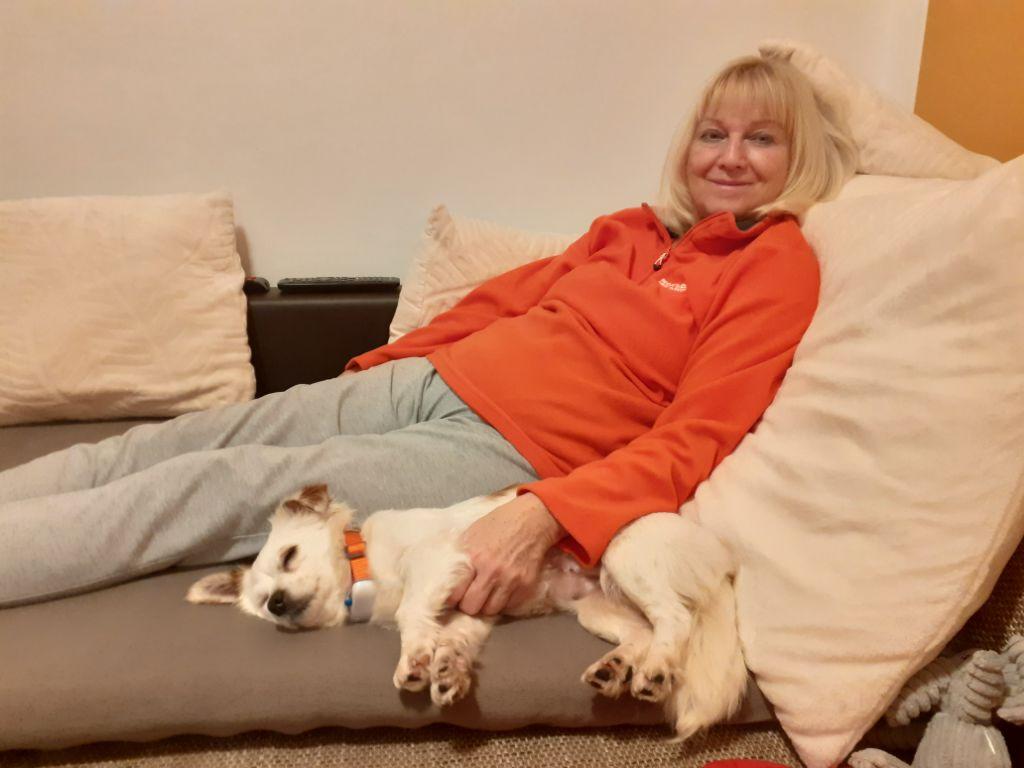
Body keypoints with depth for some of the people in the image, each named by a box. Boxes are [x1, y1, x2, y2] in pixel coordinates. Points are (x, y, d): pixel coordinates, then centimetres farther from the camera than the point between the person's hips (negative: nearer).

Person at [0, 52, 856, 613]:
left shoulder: (779, 265, -3)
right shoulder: (637, 231, 15)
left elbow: (696, 440, -13)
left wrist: (545, 515, -27)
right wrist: (374, 364, 17)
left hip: (513, 452, -6)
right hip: (428, 378, 6)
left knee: (223, 488, -15)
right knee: (168, 445, -2)